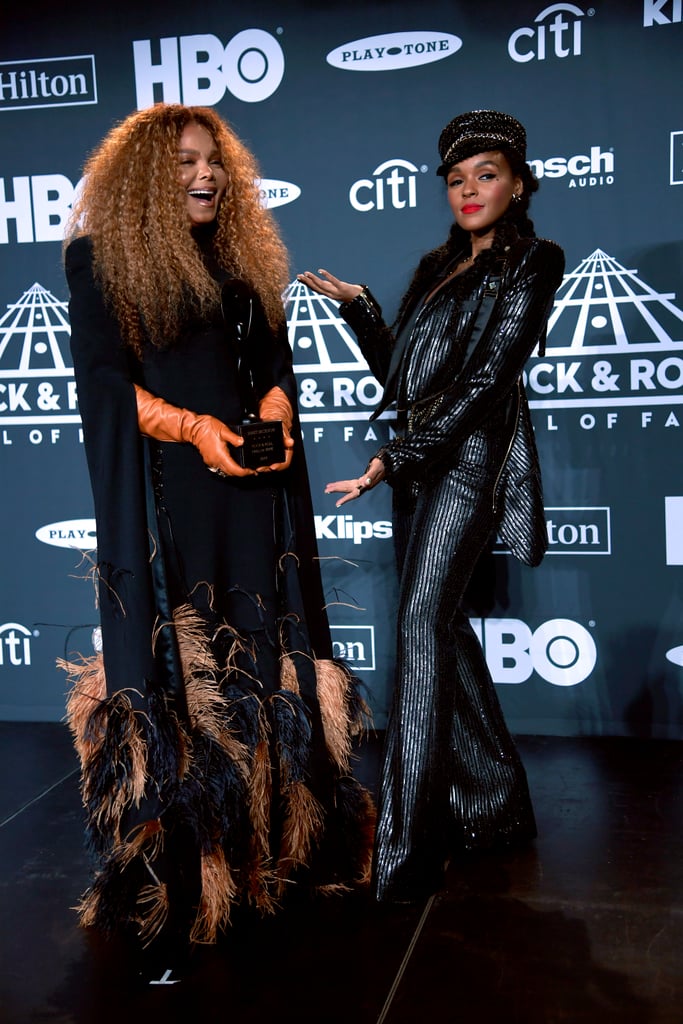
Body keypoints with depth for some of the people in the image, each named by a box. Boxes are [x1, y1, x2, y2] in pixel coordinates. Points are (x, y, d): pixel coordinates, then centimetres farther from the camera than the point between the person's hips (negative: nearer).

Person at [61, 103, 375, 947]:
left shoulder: (245, 258, 16)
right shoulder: (99, 257, 1)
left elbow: (275, 365, 13)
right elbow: (101, 375, -7)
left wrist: (275, 423, -7)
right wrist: (190, 427, -19)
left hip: (247, 478, 5)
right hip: (159, 488, -4)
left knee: (257, 648, 5)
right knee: (170, 652, -1)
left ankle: (270, 843, 16)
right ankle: (172, 866, 10)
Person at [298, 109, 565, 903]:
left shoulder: (531, 263, -4)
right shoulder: (436, 267, 18)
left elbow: (487, 380, -14)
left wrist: (395, 459, -19)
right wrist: (359, 308, 4)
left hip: (471, 457, -8)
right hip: (416, 461, 8)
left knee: (421, 624, -15)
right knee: (442, 623, 9)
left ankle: (404, 848, -12)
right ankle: (492, 800, 22)